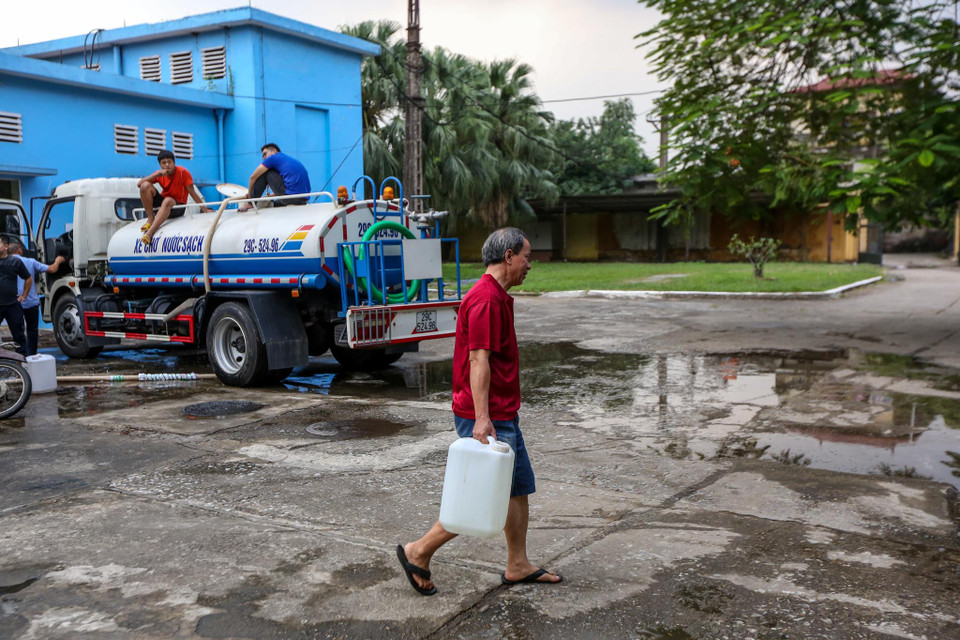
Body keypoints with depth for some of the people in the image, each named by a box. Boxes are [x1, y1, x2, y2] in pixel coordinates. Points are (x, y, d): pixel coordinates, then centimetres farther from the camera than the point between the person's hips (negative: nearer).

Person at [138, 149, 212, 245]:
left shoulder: (183, 172, -11)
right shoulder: (159, 174, 0)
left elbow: (192, 192, -8)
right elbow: (139, 184, -9)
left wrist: (205, 209, -12)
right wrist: (157, 174, -19)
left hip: (177, 206, -4)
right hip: (162, 204, 4)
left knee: (168, 201, -40)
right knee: (145, 185, -17)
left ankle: (150, 232, -47)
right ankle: (150, 219, -13)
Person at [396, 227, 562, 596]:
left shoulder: (497, 297, 16)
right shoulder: (486, 299, -18)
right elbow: (479, 361, -24)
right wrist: (482, 419, -27)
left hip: (503, 416, 11)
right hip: (488, 419, -11)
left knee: (520, 489, 14)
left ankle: (518, 566, 24)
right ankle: (419, 552, 7)